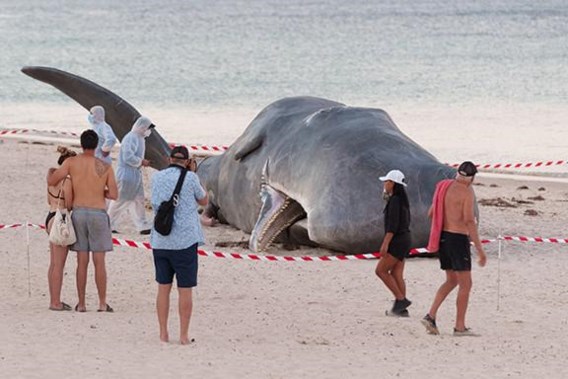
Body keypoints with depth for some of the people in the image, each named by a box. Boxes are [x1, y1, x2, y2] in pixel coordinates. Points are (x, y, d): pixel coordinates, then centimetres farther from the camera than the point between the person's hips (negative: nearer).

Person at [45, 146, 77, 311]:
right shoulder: (67, 182, -17)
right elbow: (69, 206, -16)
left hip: (51, 218, 9)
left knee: (54, 264, 14)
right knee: (59, 265, -4)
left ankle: (54, 300, 20)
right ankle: (56, 302, -2)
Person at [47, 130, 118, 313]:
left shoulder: (71, 162, -4)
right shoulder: (105, 167, -4)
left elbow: (51, 181, -4)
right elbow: (113, 195, -5)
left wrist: (50, 171, 19)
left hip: (78, 212, 1)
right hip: (98, 213, -1)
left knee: (82, 262, 6)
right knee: (99, 262, 4)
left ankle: (81, 304, 7)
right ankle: (102, 303, 4)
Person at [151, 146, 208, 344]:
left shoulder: (157, 177, 5)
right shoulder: (190, 178, -6)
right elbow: (203, 201, 10)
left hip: (160, 241, 4)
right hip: (184, 240, -4)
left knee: (163, 288, 11)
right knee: (185, 290, 3)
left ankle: (163, 334, 12)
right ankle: (184, 335, 4)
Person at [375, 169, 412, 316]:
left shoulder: (395, 201, -16)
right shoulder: (402, 200, 14)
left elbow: (393, 224, -22)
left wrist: (385, 243, -23)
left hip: (397, 241, -10)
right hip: (405, 239, 10)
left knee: (381, 271, -6)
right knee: (397, 274, 8)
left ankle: (401, 299, -7)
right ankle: (401, 308, 6)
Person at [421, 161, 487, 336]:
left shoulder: (443, 187, 10)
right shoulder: (467, 192, -12)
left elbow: (431, 213, 20)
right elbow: (469, 221, -20)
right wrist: (480, 249, -20)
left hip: (442, 237, 8)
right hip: (458, 238, -8)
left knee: (452, 281, 19)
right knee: (465, 284, 2)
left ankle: (431, 316, 6)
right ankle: (460, 327, 2)